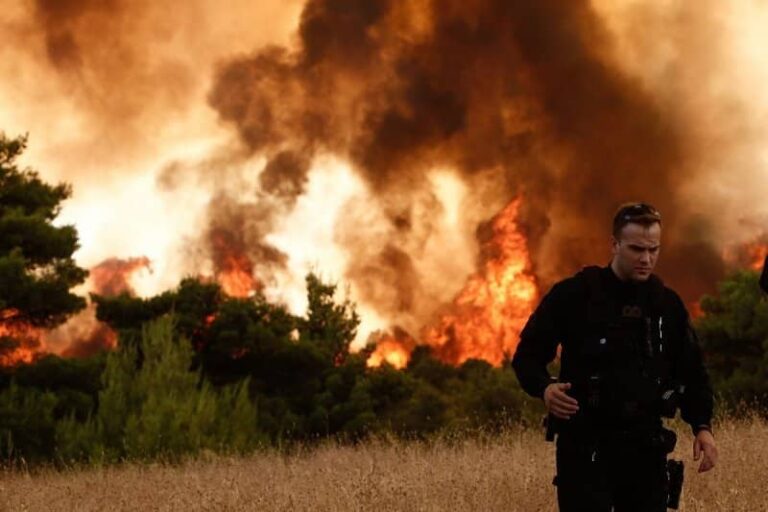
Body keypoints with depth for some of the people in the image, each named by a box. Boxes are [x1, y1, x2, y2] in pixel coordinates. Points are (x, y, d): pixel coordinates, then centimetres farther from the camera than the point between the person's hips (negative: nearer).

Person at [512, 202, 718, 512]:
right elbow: (527, 355, 1)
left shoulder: (668, 305, 9)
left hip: (646, 448, 4)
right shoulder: (572, 296, -3)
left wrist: (702, 426, -1)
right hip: (584, 448, -4)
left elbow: (692, 372, 15)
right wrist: (544, 388, -21)